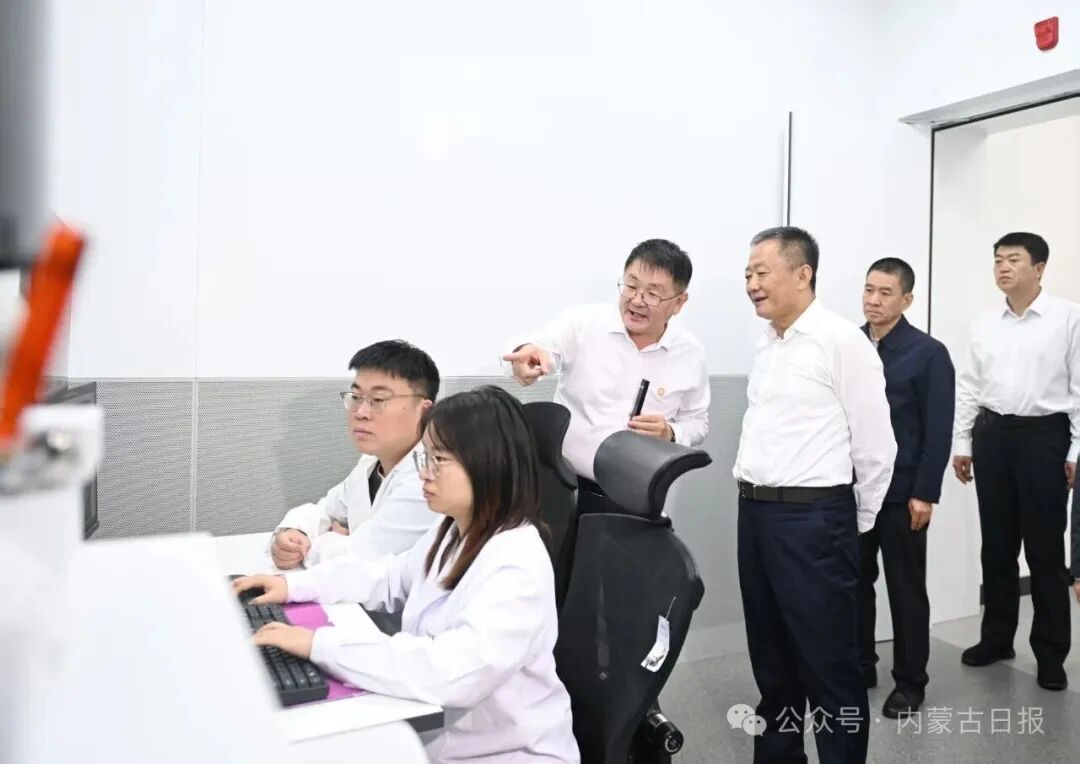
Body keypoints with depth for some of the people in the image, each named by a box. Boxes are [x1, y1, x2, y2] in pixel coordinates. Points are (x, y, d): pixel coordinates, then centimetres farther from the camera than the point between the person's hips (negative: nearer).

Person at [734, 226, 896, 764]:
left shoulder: (842, 341, -11)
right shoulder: (767, 345, 12)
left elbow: (876, 447, -9)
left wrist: (854, 524, 0)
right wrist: (752, 496, 15)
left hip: (813, 520, -8)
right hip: (755, 514, 8)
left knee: (828, 663, 4)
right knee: (771, 657, 19)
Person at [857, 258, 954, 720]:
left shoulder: (929, 353, -6)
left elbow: (939, 431, -8)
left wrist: (925, 493, -11)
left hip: (903, 493, -3)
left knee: (906, 589, 9)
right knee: (855, 583, 13)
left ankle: (910, 682, 24)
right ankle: (859, 666, 30)